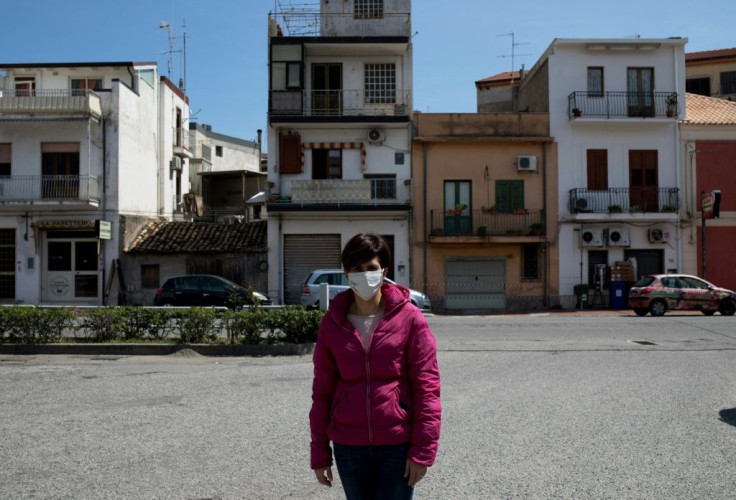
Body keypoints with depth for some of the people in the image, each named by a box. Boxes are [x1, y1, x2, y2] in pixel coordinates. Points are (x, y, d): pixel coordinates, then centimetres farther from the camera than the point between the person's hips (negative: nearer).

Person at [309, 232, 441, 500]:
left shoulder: (409, 318, -7)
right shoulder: (333, 322, 0)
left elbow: (427, 385, -7)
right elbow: (322, 390, 5)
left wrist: (422, 450, -10)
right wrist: (319, 452, 6)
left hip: (398, 445, -2)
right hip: (349, 446, 3)